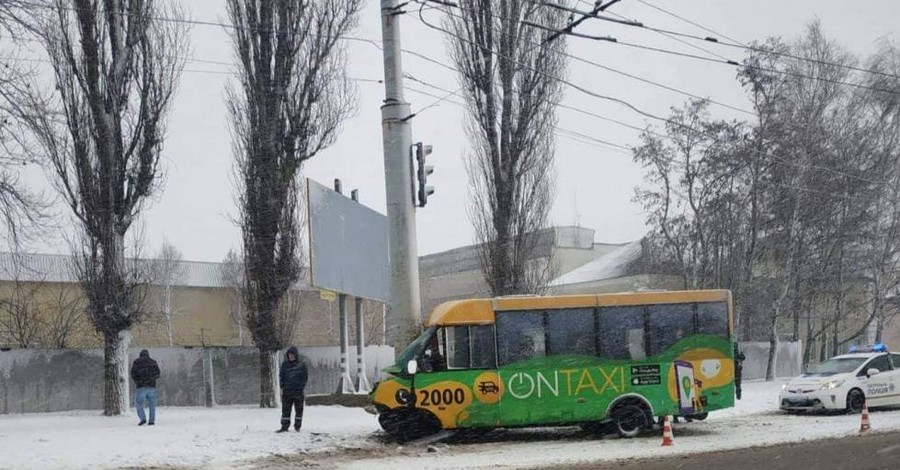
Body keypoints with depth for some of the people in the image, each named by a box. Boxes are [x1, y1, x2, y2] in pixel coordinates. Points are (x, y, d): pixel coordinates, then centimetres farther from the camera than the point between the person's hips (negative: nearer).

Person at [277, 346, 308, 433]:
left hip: (298, 391, -1)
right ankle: (284, 426, 8)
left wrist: (301, 386, -7)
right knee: (285, 410, 2)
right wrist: (282, 386, 0)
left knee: (299, 409, 6)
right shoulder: (285, 364, 6)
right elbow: (281, 376, 10)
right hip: (287, 391, 1)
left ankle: (297, 426, 17)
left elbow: (305, 376, 1)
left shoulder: (301, 364, -1)